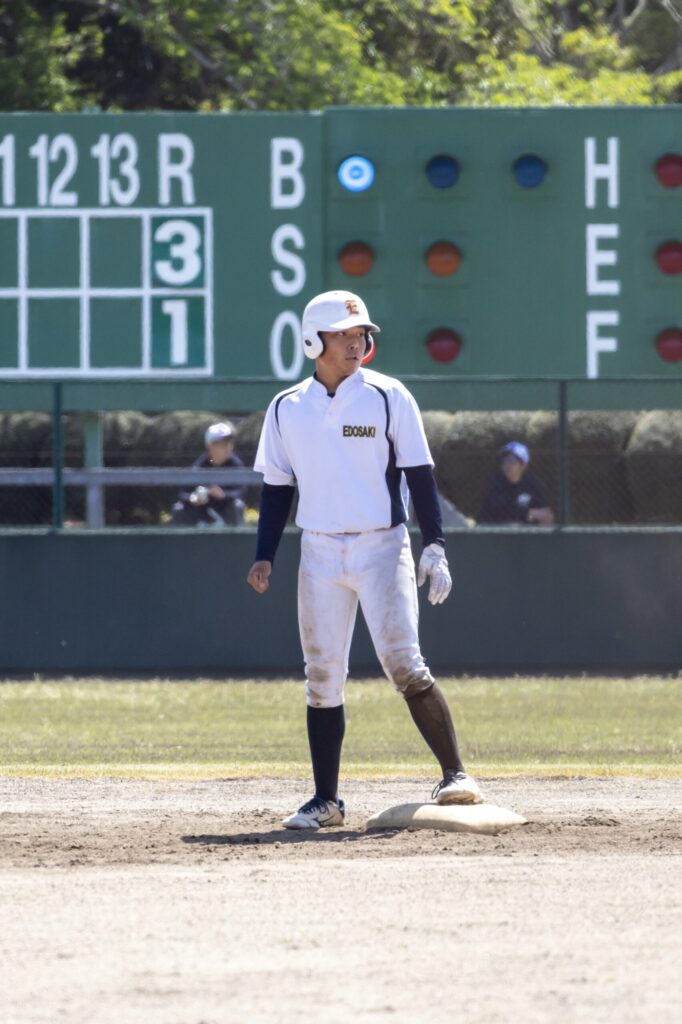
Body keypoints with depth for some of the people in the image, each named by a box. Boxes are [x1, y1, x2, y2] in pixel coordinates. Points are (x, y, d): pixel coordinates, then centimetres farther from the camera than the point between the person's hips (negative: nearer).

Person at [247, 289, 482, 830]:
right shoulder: (287, 409, 7)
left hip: (382, 547, -3)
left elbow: (420, 475, -2)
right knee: (322, 678, 3)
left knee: (404, 665, -15)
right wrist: (264, 557, 3)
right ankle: (326, 800, 8)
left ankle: (455, 774, -10)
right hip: (319, 555, 3)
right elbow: (277, 487, 13)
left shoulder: (388, 396, -1)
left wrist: (435, 547, -10)